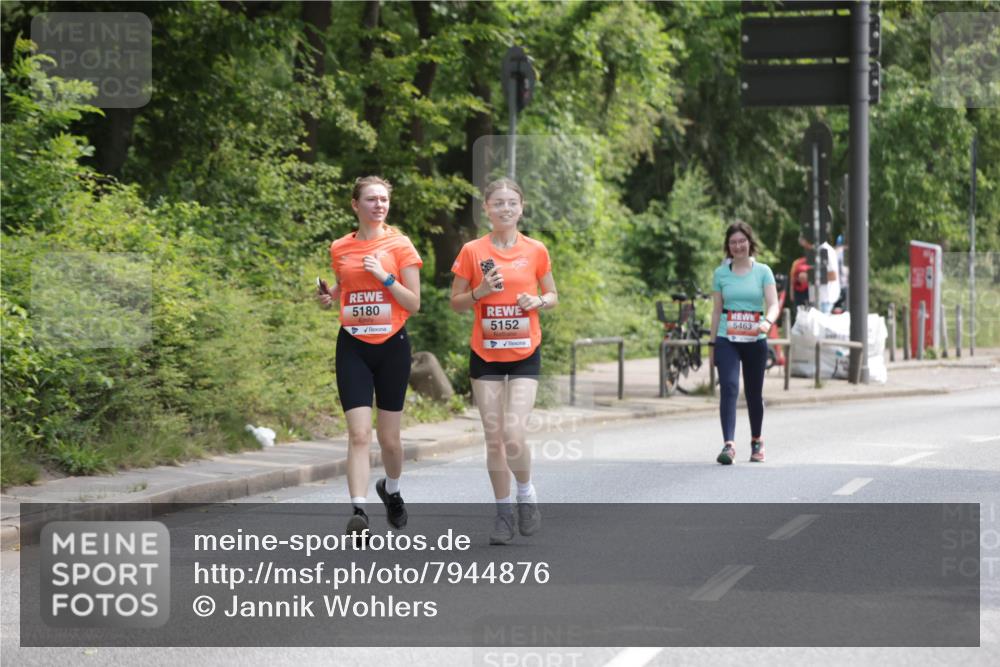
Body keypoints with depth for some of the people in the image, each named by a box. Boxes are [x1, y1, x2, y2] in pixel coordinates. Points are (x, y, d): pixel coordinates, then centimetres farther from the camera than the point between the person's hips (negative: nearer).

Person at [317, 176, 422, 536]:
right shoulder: (339, 249, 6)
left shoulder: (399, 245, -2)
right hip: (353, 347, 1)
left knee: (389, 437, 8)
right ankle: (358, 512, -18)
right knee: (359, 433, -13)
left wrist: (384, 276, -16)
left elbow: (413, 304, -3)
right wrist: (329, 296, 1)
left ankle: (391, 490, 37)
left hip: (392, 345, -1)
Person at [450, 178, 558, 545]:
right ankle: (504, 512, 16)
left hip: (524, 354, -1)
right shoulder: (472, 251, -1)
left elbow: (552, 296, 11)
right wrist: (480, 292, -14)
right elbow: (456, 303, 5)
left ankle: (526, 493, 13)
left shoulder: (536, 251, 0)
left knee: (513, 435, -14)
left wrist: (537, 301, -11)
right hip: (485, 355, 1)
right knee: (494, 438, 3)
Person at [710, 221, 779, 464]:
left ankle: (756, 441, 32)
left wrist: (767, 322, -30)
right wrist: (713, 345, 11)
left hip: (755, 341, 0)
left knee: (754, 394, 11)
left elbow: (773, 305, -8)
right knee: (729, 388, -18)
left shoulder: (762, 271, 2)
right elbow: (716, 311, 11)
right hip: (727, 341, 0)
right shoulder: (721, 274, 6)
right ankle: (728, 445, -27)